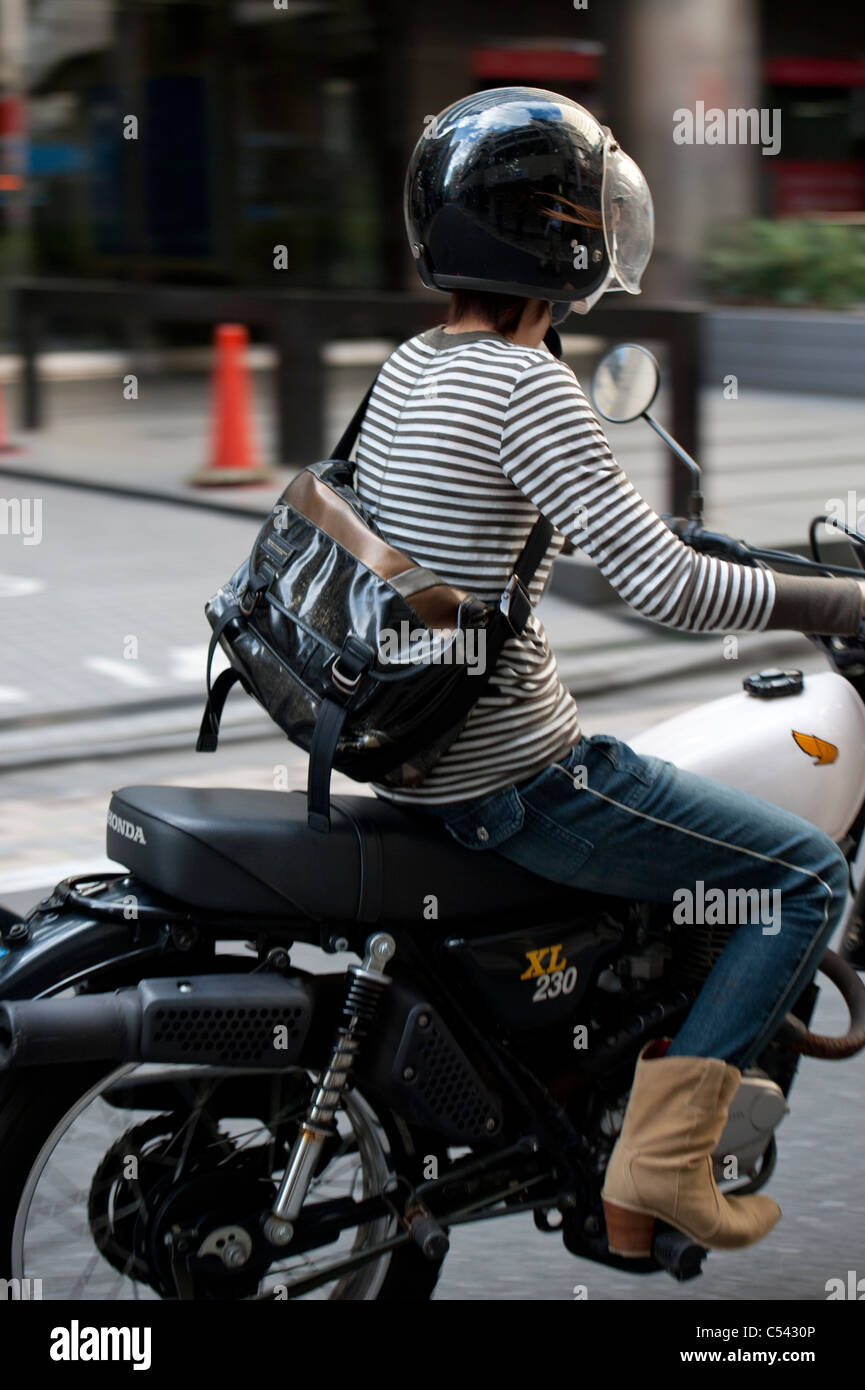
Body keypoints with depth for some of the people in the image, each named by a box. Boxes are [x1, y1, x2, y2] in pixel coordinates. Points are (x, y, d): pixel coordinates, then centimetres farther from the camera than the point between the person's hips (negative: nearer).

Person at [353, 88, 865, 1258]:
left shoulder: (408, 368, 8)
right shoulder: (524, 384, -20)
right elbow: (663, 587, -26)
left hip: (415, 755, 10)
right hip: (513, 782, -10)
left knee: (653, 800, 34)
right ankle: (660, 1159, -4)